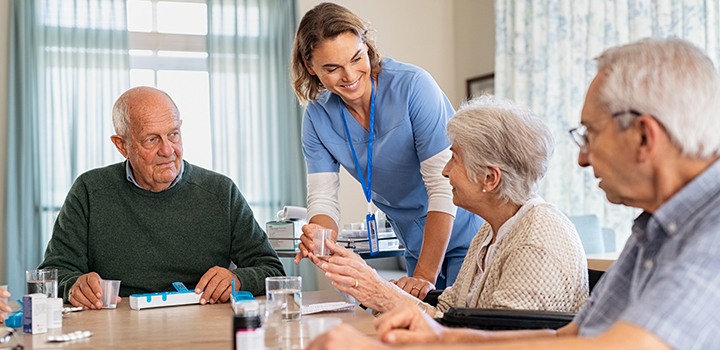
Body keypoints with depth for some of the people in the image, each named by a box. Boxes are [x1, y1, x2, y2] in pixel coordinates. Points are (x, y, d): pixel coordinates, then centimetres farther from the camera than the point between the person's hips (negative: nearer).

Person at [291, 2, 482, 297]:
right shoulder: (318, 117, -5)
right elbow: (322, 198, -8)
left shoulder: (413, 86, -22)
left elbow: (444, 185, -25)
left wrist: (425, 275, -30)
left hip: (468, 237, -4)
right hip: (417, 245, 5)